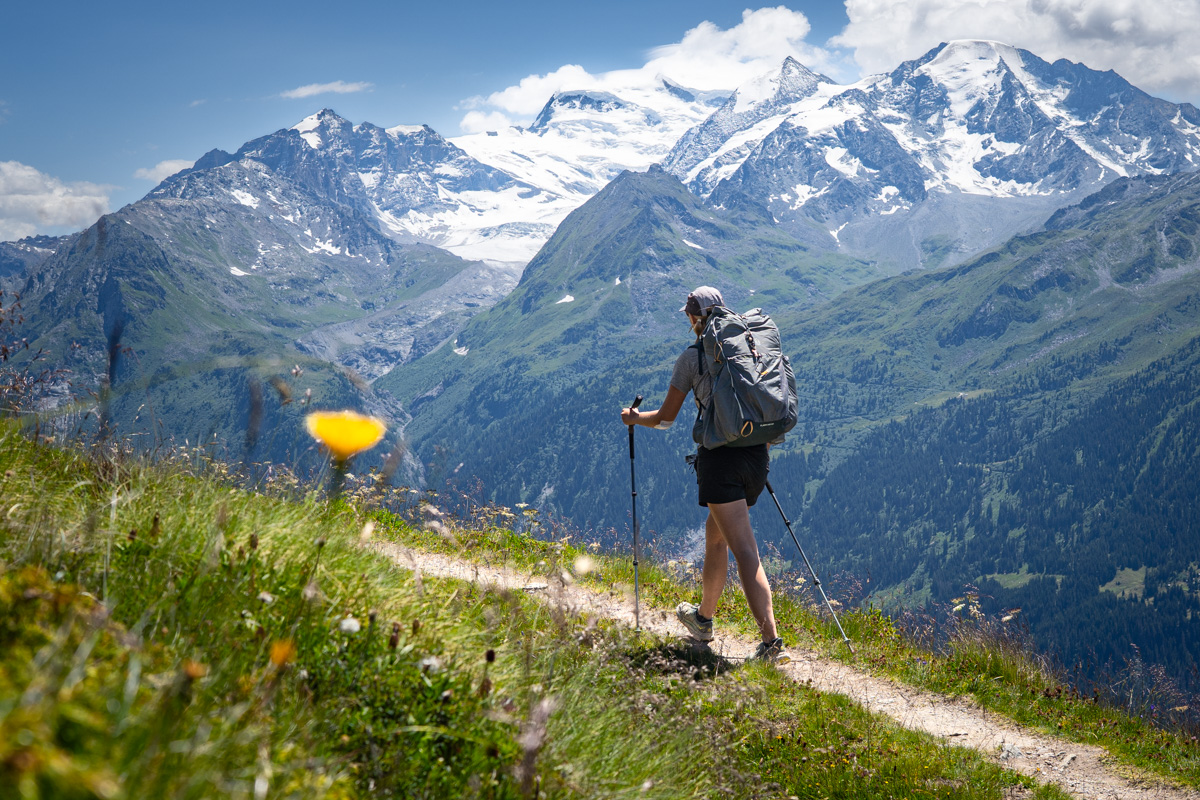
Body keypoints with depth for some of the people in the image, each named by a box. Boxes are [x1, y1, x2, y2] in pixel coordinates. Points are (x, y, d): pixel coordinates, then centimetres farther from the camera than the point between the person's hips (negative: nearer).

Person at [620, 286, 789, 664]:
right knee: (715, 534, 25)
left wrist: (634, 418, 26)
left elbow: (665, 418, 7)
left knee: (746, 554, -10)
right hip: (757, 453, 6)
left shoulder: (691, 357, -2)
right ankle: (703, 617, 40)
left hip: (721, 457, -6)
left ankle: (772, 642, -19)